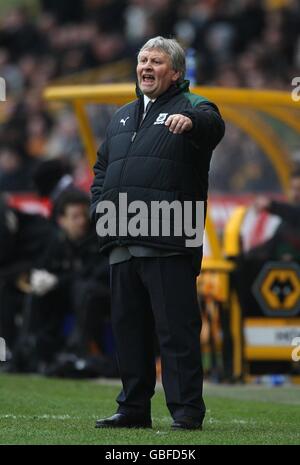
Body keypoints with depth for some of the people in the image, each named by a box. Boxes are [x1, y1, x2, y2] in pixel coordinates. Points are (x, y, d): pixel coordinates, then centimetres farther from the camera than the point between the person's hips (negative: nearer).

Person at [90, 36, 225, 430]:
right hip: (122, 244, 7)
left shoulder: (190, 107, 2)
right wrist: (100, 203, 11)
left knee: (177, 329, -8)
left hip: (168, 244, -7)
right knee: (128, 327, 11)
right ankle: (134, 408, 18)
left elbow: (213, 124, -22)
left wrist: (191, 121, -46)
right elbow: (102, 166, 31)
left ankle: (187, 410, -5)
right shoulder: (122, 116, 23)